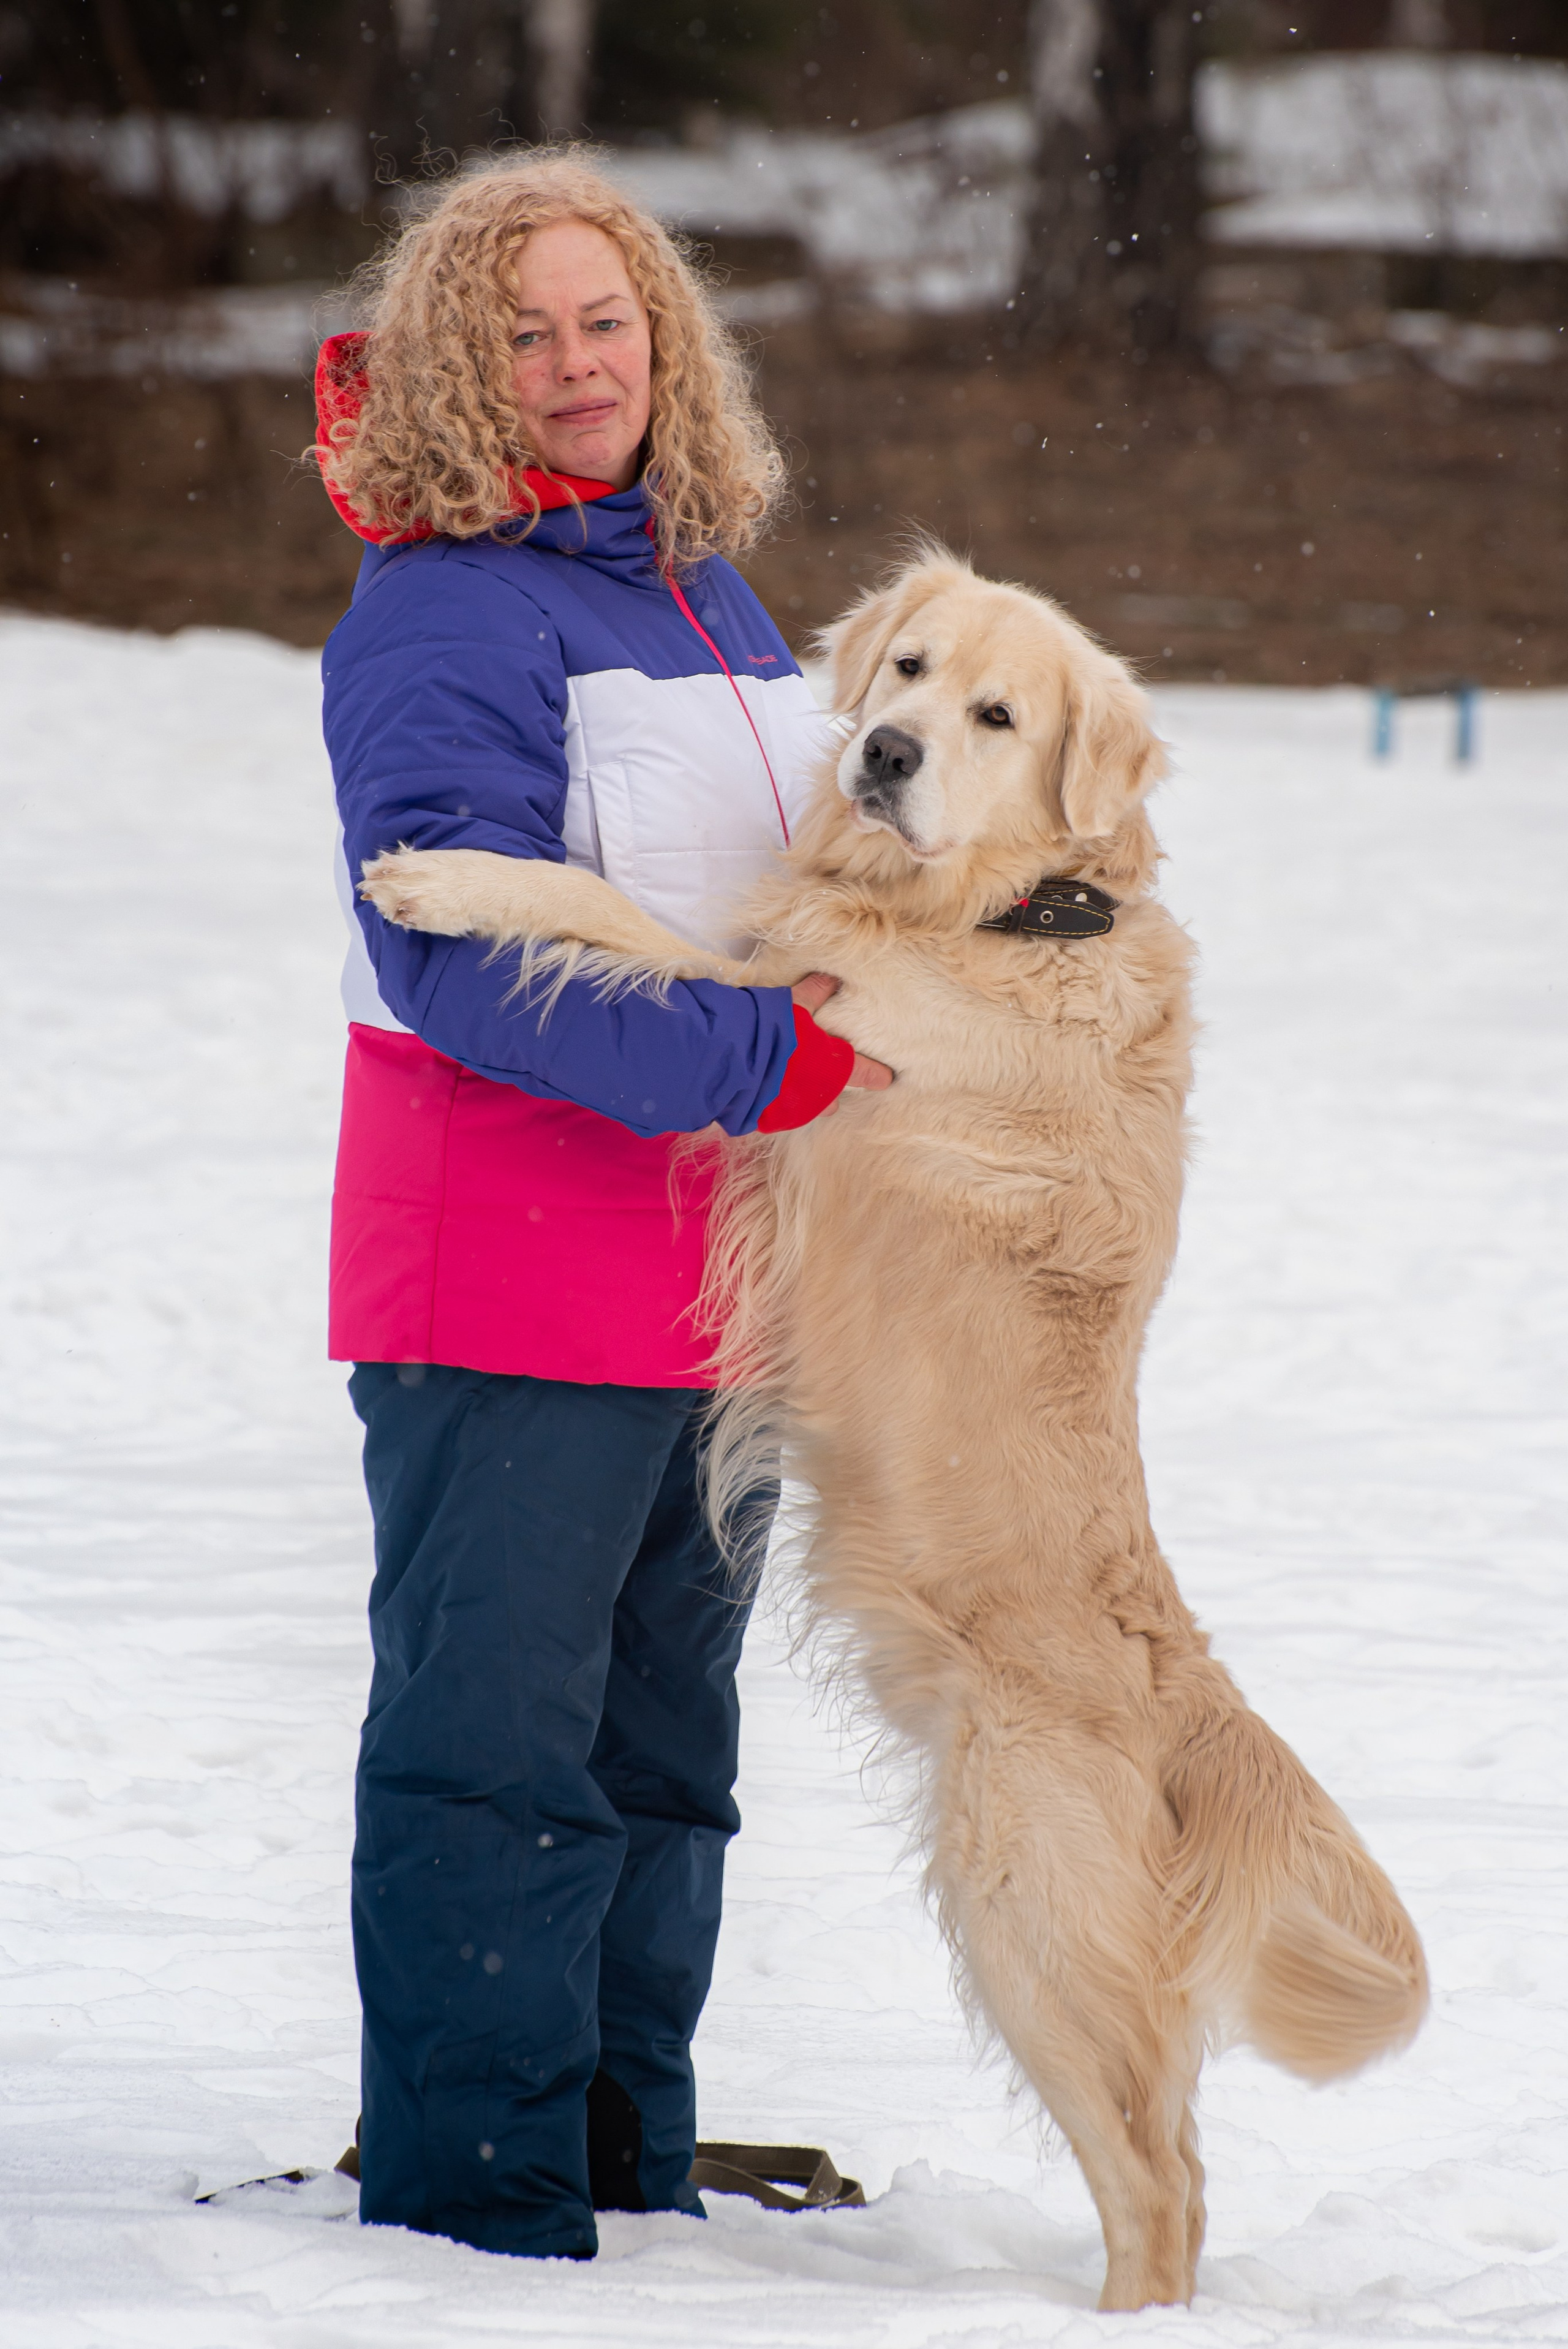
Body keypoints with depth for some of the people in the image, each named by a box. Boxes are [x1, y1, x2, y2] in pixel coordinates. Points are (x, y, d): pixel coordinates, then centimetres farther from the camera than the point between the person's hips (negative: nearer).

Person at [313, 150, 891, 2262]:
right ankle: (475, 2207, -1)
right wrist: (770, 1058, -24)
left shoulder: (717, 602, 15)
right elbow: (463, 951, -22)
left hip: (718, 1285, 8)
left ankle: (628, 2171, 23)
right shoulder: (443, 616, -10)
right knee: (493, 1747, -6)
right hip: (508, 1290, -8)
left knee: (664, 1749, 14)